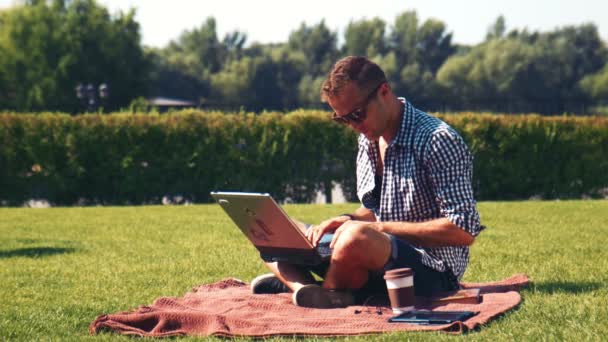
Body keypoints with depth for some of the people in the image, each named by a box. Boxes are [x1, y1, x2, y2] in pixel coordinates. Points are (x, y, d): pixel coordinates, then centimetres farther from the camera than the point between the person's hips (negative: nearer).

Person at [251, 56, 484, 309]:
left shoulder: (437, 141, -15)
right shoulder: (368, 139, 10)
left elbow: (463, 231, -20)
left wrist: (380, 228, -19)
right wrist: (349, 220, -3)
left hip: (432, 273, -9)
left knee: (357, 238, -39)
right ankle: (307, 289, -27)